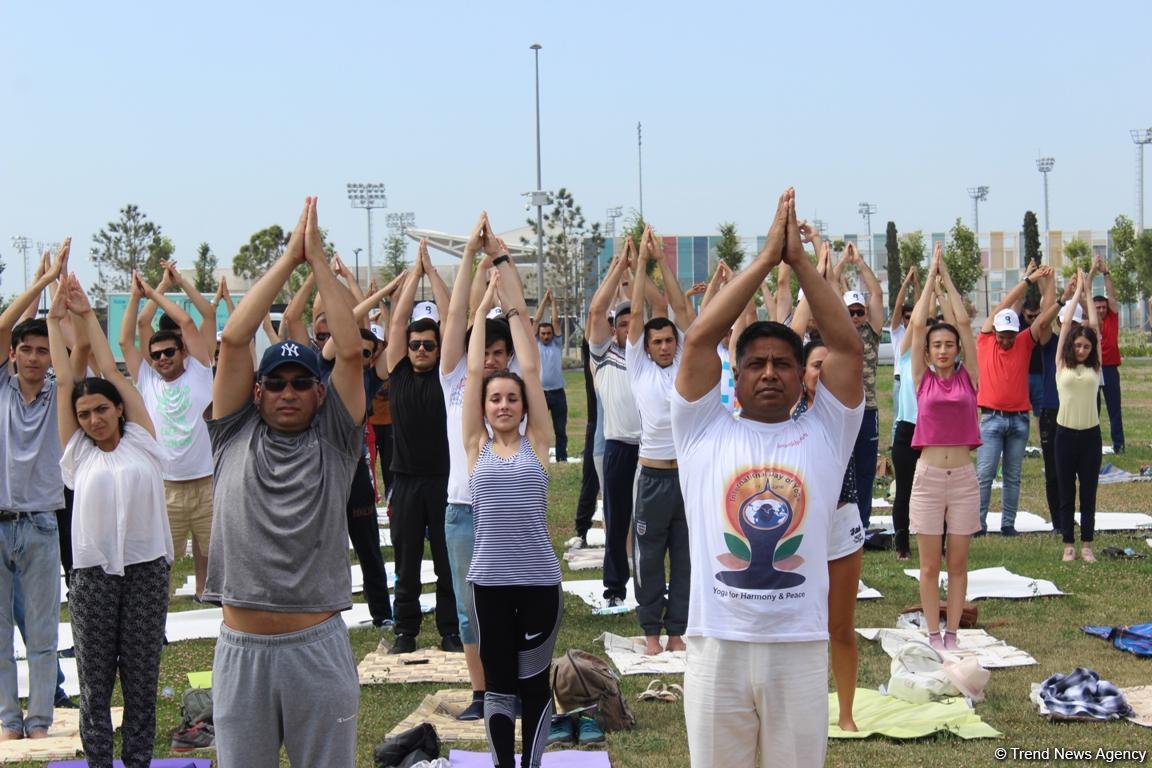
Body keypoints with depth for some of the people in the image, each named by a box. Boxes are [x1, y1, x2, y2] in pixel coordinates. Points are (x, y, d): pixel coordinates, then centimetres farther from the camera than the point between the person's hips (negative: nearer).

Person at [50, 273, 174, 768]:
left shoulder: (140, 440, 5)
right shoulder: (78, 451, 7)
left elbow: (110, 371, 8)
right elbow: (65, 381, 8)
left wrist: (88, 315, 12)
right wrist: (55, 320, 12)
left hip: (146, 567, 0)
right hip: (93, 572, 0)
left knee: (142, 675, 7)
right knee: (94, 678, 4)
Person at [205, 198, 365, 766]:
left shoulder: (334, 440, 4)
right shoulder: (235, 436, 5)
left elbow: (351, 350, -6)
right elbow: (233, 339, -2)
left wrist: (318, 258, -3)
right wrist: (288, 257, 0)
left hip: (319, 645, -1)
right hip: (241, 648, 1)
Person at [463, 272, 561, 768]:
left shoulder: (536, 443, 5)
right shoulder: (476, 446, 5)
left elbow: (531, 369, 2)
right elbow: (474, 371, 3)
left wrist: (514, 310, 7)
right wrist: (484, 308, 7)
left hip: (539, 578, 0)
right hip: (489, 579, 0)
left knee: (534, 681, 8)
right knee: (498, 682, 7)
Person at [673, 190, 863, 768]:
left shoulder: (823, 434, 7)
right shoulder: (705, 433, 4)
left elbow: (847, 346, -3)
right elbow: (698, 339, -5)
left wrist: (800, 260, -3)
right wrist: (765, 259, -3)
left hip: (801, 648, 1)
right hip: (717, 647, 0)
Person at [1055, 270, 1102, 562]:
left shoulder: (1094, 367, 3)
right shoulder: (1062, 366, 1)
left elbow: (1094, 325, 3)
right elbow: (1066, 324, 1)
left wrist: (1087, 292, 8)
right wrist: (1077, 291, 7)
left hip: (1090, 434, 1)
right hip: (1066, 433, -1)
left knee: (1088, 492, 6)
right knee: (1066, 493, 6)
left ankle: (1086, 545, 14)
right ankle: (1069, 545, 13)